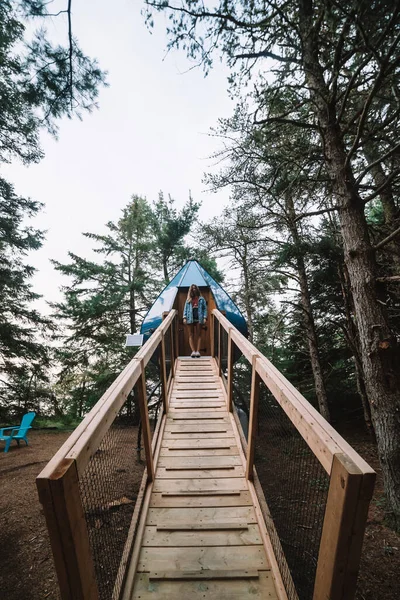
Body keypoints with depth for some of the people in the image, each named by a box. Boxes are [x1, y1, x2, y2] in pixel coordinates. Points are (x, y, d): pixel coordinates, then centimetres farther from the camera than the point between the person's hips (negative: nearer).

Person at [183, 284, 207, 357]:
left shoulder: (201, 299, 10)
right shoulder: (188, 299, 14)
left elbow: (204, 308, 5)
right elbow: (185, 308, 10)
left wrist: (205, 318, -6)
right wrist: (184, 317, -3)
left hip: (199, 318, -1)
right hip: (191, 318, 1)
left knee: (198, 335, 0)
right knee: (191, 335, -1)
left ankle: (198, 351, -2)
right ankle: (193, 351, -1)